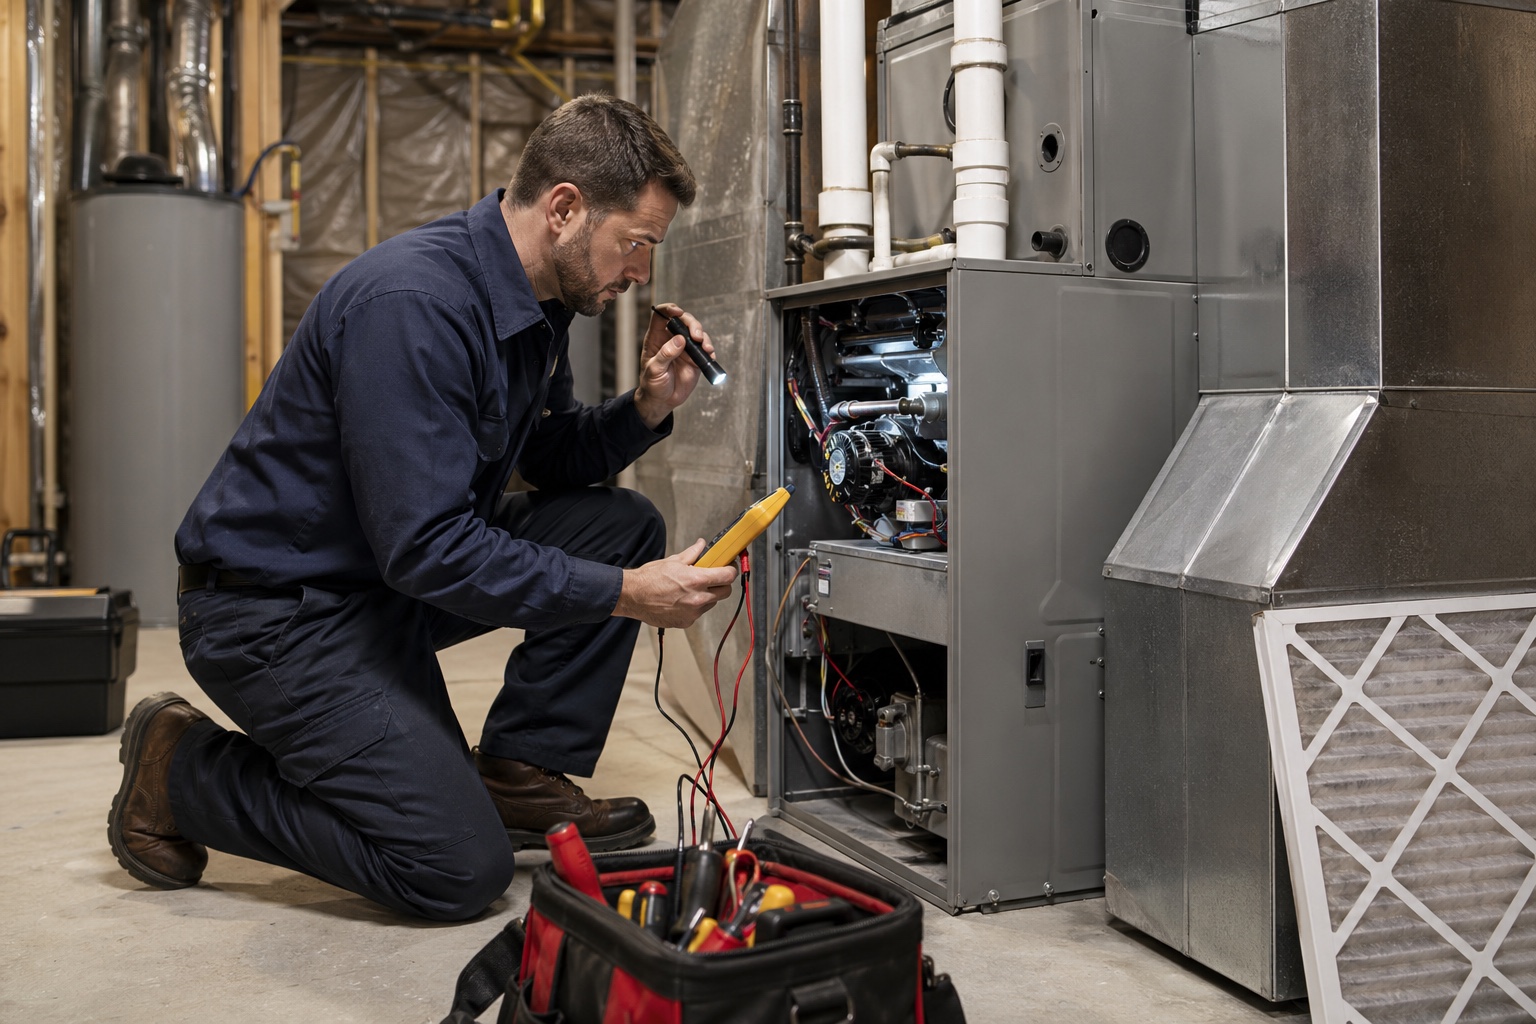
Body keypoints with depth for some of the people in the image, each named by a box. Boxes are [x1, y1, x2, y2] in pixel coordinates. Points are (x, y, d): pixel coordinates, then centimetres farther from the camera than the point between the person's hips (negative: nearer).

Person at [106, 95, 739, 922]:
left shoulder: (533, 300, 2)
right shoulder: (412, 302, -28)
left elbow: (550, 459, 13)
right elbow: (425, 549, -30)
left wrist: (645, 409, -6)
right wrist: (624, 595, -27)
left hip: (396, 572, 9)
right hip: (276, 606, -9)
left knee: (621, 525, -3)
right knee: (461, 870, -13)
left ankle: (517, 775, 5)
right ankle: (181, 771, 4)